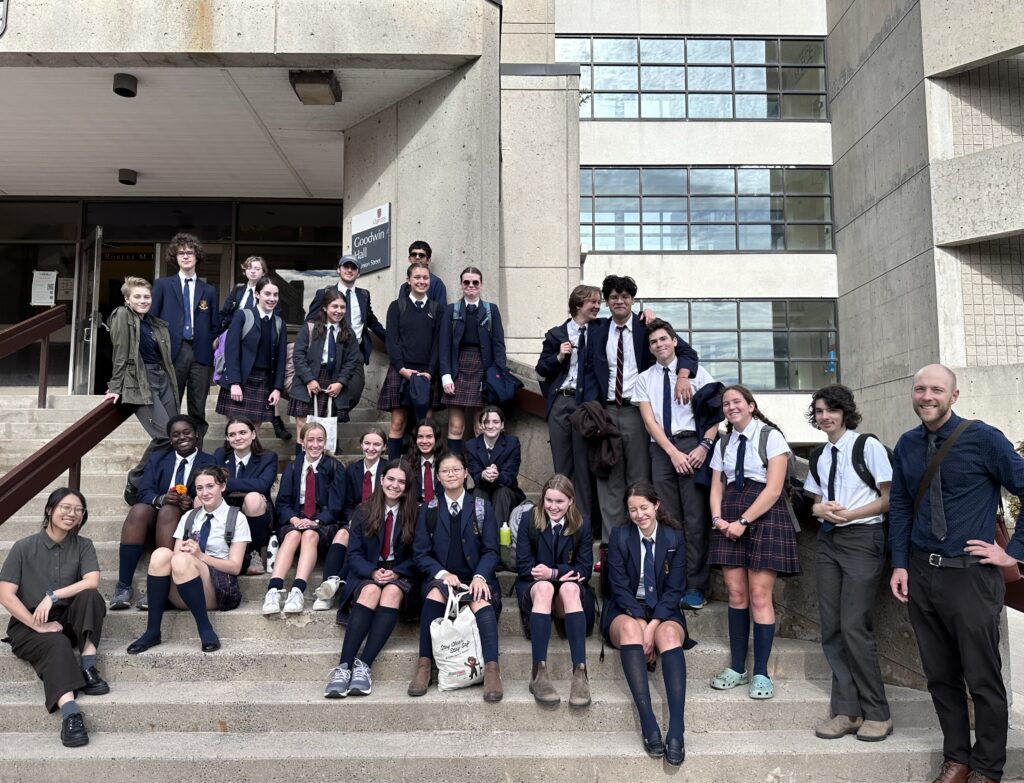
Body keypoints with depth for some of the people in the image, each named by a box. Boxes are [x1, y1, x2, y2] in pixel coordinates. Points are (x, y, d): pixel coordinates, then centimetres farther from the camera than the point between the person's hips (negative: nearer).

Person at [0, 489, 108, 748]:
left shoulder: (83, 545, 4)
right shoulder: (24, 547, -2)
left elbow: (93, 581, -12)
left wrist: (52, 596, -22)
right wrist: (38, 625, -18)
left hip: (67, 620, 3)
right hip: (28, 626, -2)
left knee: (90, 595, -28)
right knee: (57, 644, -35)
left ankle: (87, 668, -29)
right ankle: (70, 713, -54)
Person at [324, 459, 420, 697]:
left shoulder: (415, 513, 4)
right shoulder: (364, 511, 7)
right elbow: (355, 555, 2)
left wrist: (396, 572, -15)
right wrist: (372, 572, -17)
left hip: (401, 576, 0)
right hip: (368, 574, 0)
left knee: (392, 591, -35)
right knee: (371, 590, -35)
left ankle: (364, 665, -41)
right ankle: (344, 667, -42)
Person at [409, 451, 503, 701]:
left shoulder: (483, 508, 10)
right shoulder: (428, 510, 12)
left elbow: (491, 551, 4)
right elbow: (420, 553, 5)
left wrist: (480, 576, -16)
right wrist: (442, 573, -14)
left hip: (476, 578, -1)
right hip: (441, 577, 1)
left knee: (481, 602, -33)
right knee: (435, 593, -33)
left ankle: (492, 670, -40)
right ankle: (424, 665, -27)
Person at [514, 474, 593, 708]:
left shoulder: (582, 525, -1)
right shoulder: (528, 519, -3)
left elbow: (584, 570, -3)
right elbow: (523, 565, -6)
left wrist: (553, 572, -19)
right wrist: (562, 573, -16)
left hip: (571, 586, 1)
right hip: (533, 586, -1)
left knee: (570, 588, -36)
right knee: (544, 587, -37)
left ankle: (580, 673, -45)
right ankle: (539, 673, -45)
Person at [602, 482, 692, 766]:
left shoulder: (674, 537, 2)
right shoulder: (620, 535, 0)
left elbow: (674, 590, -2)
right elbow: (620, 586, -5)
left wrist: (653, 625, -17)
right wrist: (642, 625, -19)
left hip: (663, 611, 1)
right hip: (626, 610, 0)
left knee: (669, 634, -34)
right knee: (630, 628, -36)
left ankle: (676, 731, -42)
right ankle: (649, 725, -40)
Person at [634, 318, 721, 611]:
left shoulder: (696, 372, 7)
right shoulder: (644, 379, 12)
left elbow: (715, 413, 2)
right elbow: (649, 421, 4)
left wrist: (705, 446, -12)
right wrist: (673, 453, -7)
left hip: (693, 446, -2)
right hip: (662, 449, 2)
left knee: (696, 517, -5)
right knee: (668, 518, 2)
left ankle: (695, 587, 0)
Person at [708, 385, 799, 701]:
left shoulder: (771, 437, -2)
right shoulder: (723, 444, 15)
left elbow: (773, 489, -9)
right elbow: (716, 487, 14)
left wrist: (743, 521, -14)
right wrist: (717, 518, -5)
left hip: (763, 517, -5)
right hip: (730, 521, 5)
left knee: (760, 595, -6)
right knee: (736, 594, 4)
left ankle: (761, 673, 3)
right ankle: (737, 668, 12)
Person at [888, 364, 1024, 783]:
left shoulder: (982, 438, -9)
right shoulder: (906, 445, 5)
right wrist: (900, 564, 4)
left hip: (971, 575, -4)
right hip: (921, 573, 5)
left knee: (982, 679, 6)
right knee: (940, 676, 13)